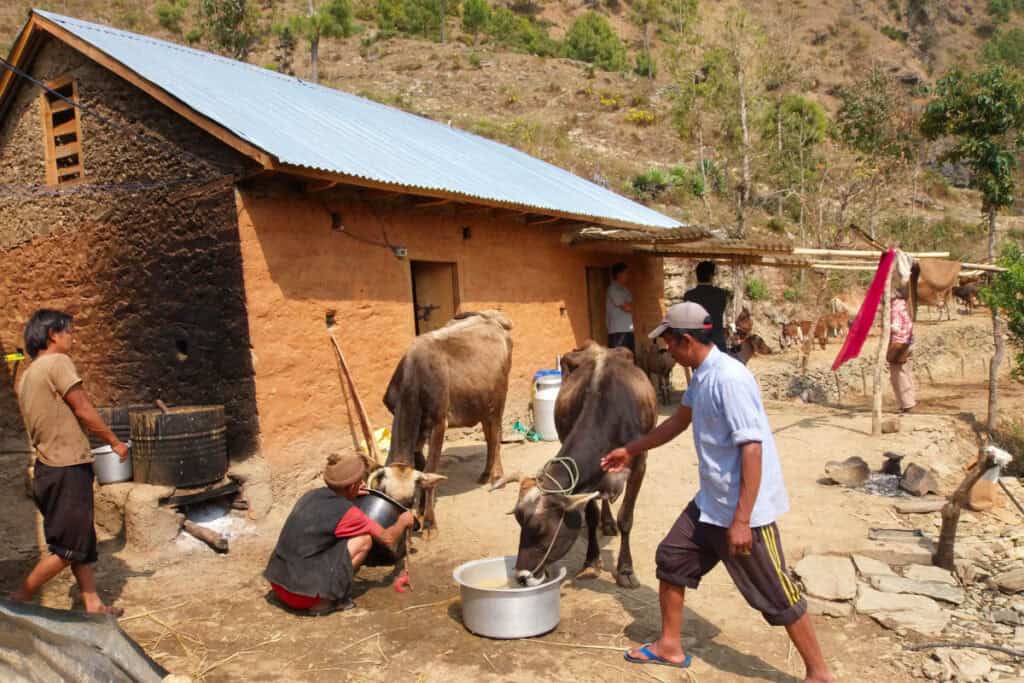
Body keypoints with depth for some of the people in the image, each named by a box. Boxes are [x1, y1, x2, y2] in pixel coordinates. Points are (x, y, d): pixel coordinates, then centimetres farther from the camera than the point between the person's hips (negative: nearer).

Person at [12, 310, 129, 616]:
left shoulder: (28, 375, 15)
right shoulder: (58, 362, -11)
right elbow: (83, 409, -12)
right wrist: (115, 442, -2)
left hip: (50, 467, 9)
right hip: (68, 469, -9)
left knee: (83, 541, 12)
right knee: (68, 547, -1)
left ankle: (93, 605, 16)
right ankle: (20, 599, 7)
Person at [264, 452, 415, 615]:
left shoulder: (311, 495, 7)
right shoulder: (348, 513, -13)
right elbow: (388, 539, 1)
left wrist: (348, 497, 34)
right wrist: (403, 522, 20)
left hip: (278, 584, 8)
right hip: (302, 592, -8)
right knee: (364, 540, -3)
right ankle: (323, 602, 0)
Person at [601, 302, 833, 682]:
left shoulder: (729, 379, -24)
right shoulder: (700, 376, 5)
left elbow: (753, 450, -26)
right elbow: (678, 422, 22)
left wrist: (741, 520, -26)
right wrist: (631, 451, 29)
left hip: (745, 509, -9)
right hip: (709, 503, 9)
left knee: (776, 596, 3)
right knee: (671, 559, 16)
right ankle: (670, 647, 32)